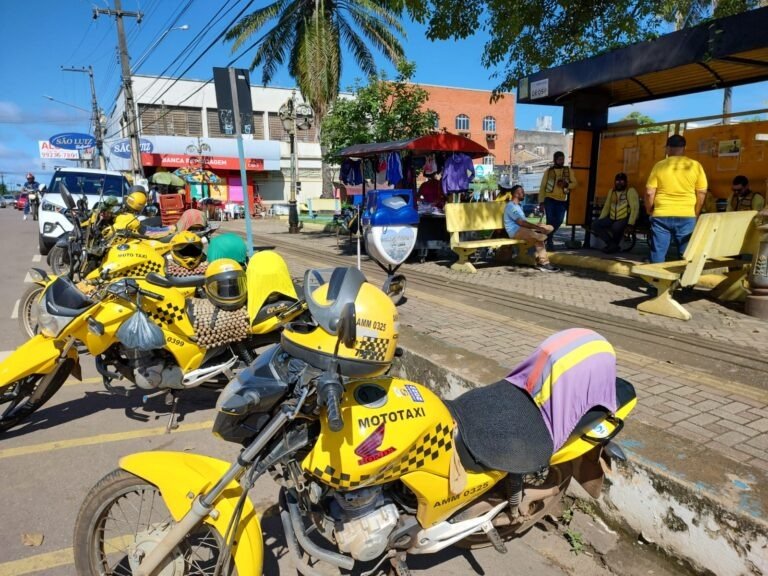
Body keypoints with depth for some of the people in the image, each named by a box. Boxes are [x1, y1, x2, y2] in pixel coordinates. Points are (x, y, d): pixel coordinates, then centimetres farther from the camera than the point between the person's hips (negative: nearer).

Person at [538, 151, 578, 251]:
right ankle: (549, 241, 9)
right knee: (550, 220, -5)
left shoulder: (568, 170, 8)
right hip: (549, 199, -2)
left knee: (559, 221, 2)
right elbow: (542, 186, 2)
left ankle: (548, 237, 27)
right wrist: (541, 201, -4)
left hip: (562, 201, 2)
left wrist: (567, 185, -16)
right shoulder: (549, 171, 3)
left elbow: (575, 183, 6)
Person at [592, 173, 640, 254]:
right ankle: (612, 244, -14)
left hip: (625, 219, -6)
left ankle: (613, 245, -6)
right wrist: (600, 220, 5)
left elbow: (635, 208, -13)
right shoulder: (611, 191, 14)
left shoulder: (631, 191, -5)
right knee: (595, 224, -15)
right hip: (612, 218, 6)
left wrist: (630, 224, -23)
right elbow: (606, 207, 16)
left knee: (616, 227, -37)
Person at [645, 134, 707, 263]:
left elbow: (649, 192, -2)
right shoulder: (695, 165, 2)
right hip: (686, 216, 1)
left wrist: (649, 211, 14)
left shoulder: (659, 165, -1)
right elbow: (702, 192, 4)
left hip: (661, 216, 0)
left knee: (658, 254, 5)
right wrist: (695, 213, 17)